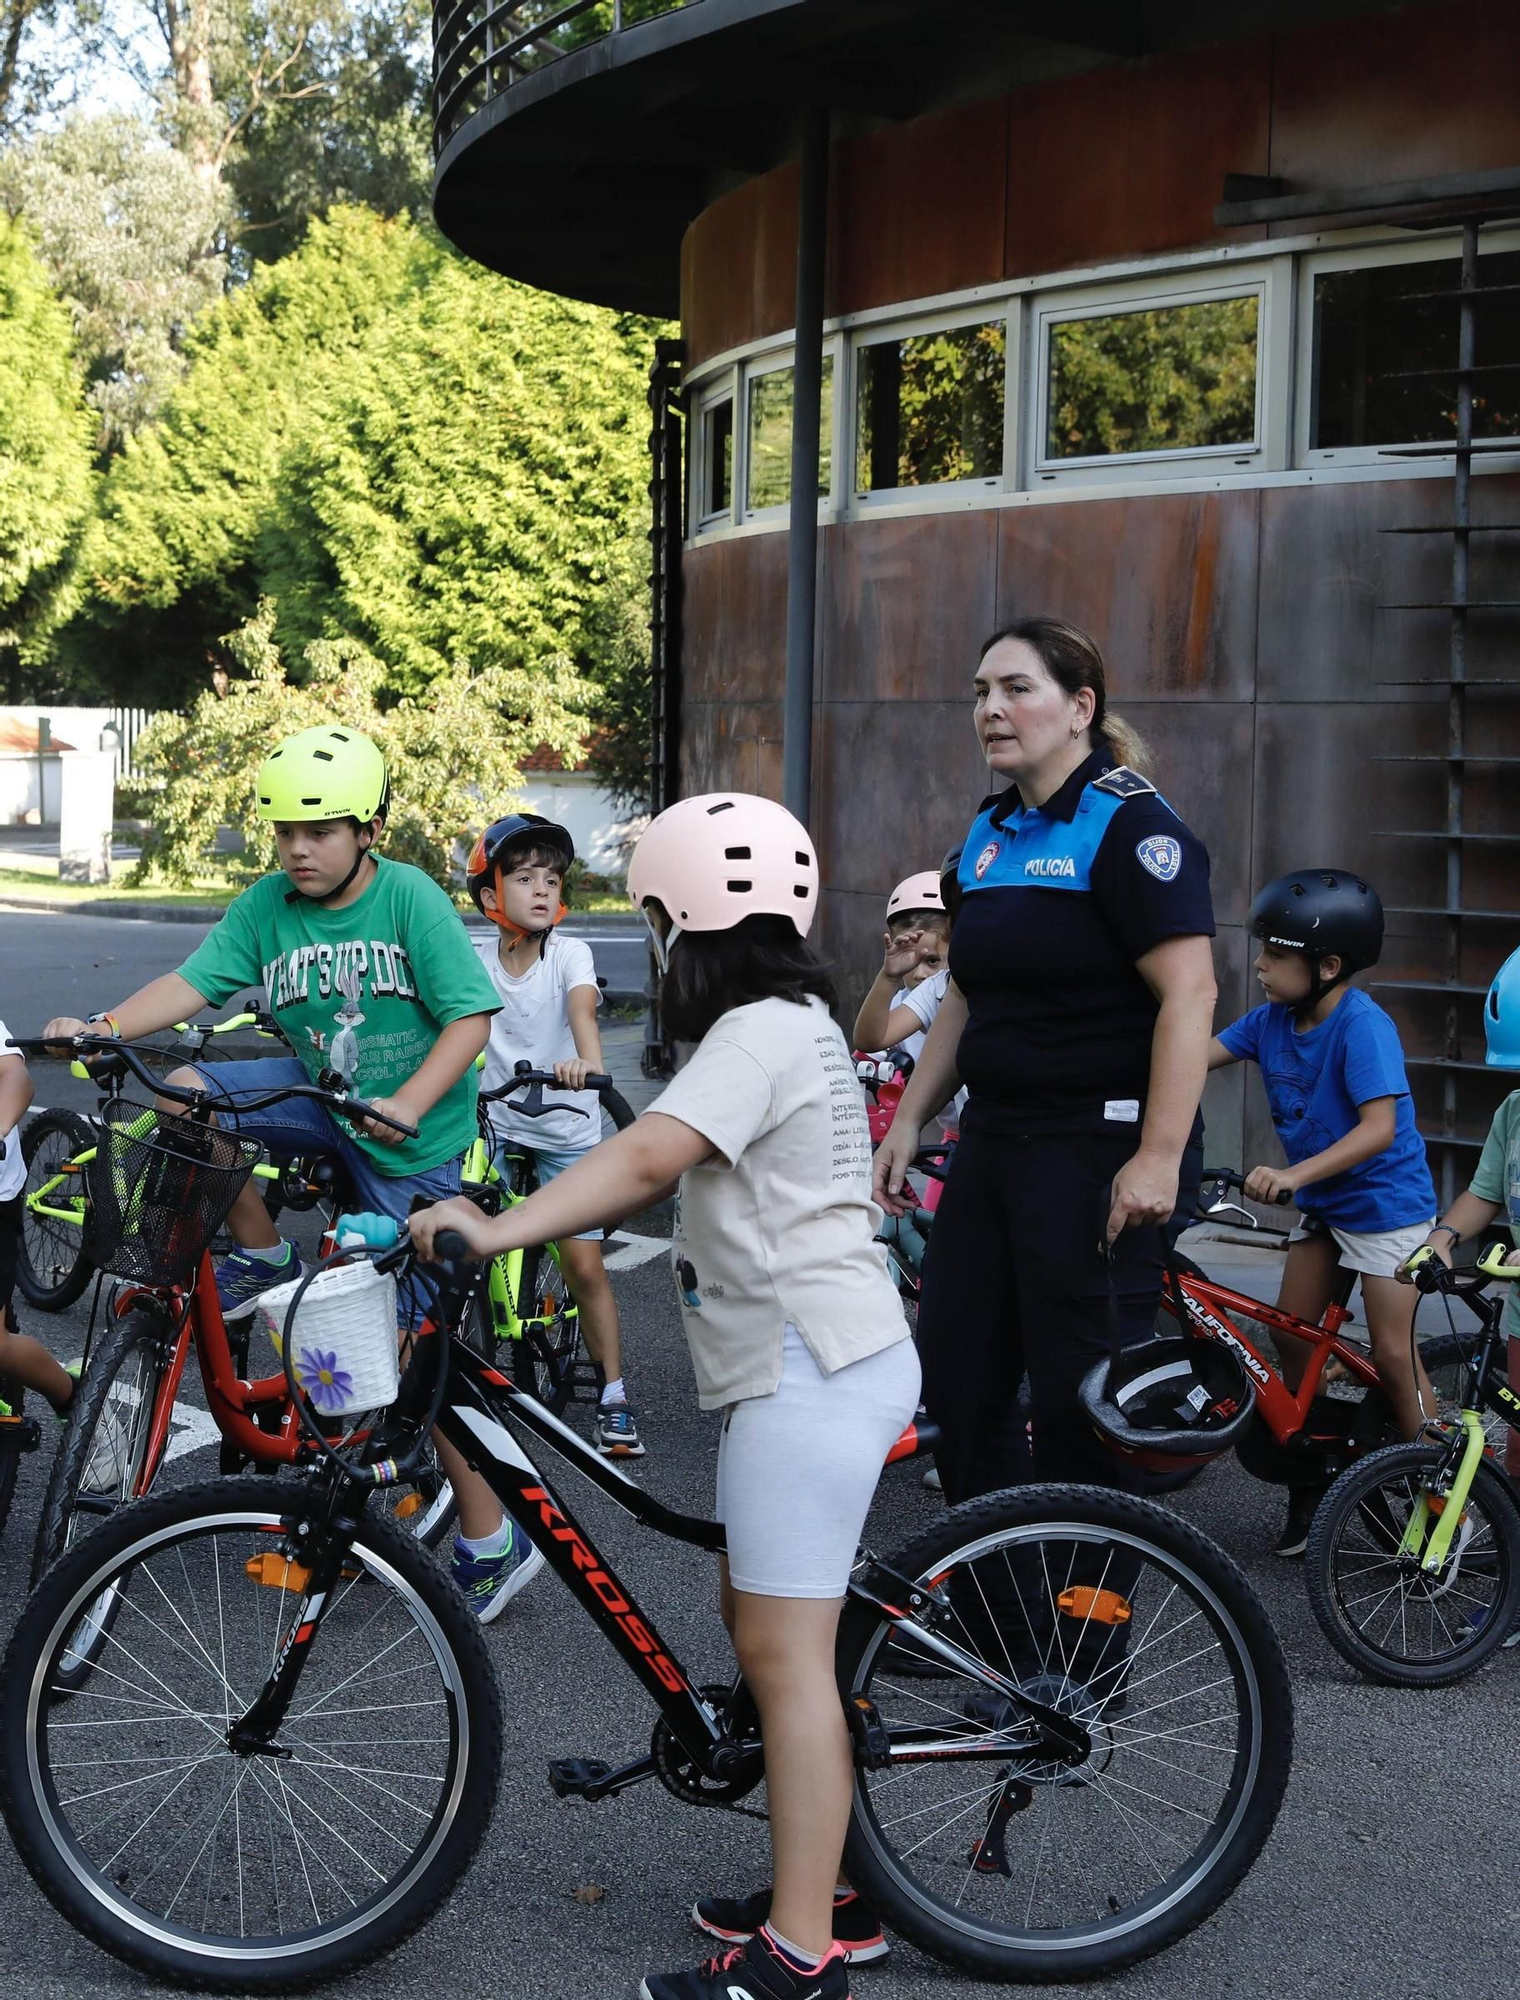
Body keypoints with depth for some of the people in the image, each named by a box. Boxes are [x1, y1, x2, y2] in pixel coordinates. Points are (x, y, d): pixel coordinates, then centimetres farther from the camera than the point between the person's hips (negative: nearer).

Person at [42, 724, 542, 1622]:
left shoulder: (411, 898, -16)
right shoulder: (268, 905, -3)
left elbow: (470, 1016, -20)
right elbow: (193, 983, -10)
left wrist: (408, 1103, -34)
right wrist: (99, 1027, -27)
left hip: (412, 1138, -5)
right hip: (320, 1093, 5)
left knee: (418, 1345, -6)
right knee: (186, 1092, -18)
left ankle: (493, 1540, 6)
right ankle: (264, 1260, 5)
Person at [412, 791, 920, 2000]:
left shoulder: (759, 1034, -14)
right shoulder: (803, 1022, 18)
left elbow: (648, 1159, -29)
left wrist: (498, 1229, -33)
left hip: (808, 1368, -11)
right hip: (829, 1355, 11)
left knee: (783, 1650, -8)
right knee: (768, 1626, 16)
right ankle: (828, 1888, 24)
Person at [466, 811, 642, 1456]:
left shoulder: (570, 954, -13)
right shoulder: (477, 959, -6)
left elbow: (582, 1010, -30)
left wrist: (587, 1063, -50)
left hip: (564, 1128, -2)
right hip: (496, 1122, 2)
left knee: (584, 1265, -5)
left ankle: (614, 1395, 8)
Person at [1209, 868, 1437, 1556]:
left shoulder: (1363, 1025, -25)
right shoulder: (1272, 1019, -4)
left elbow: (1379, 1128, -33)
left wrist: (1294, 1174, -43)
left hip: (1385, 1203, -7)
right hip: (1320, 1205, 7)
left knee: (1393, 1356, -6)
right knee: (1292, 1334, 4)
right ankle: (1310, 1480, 19)